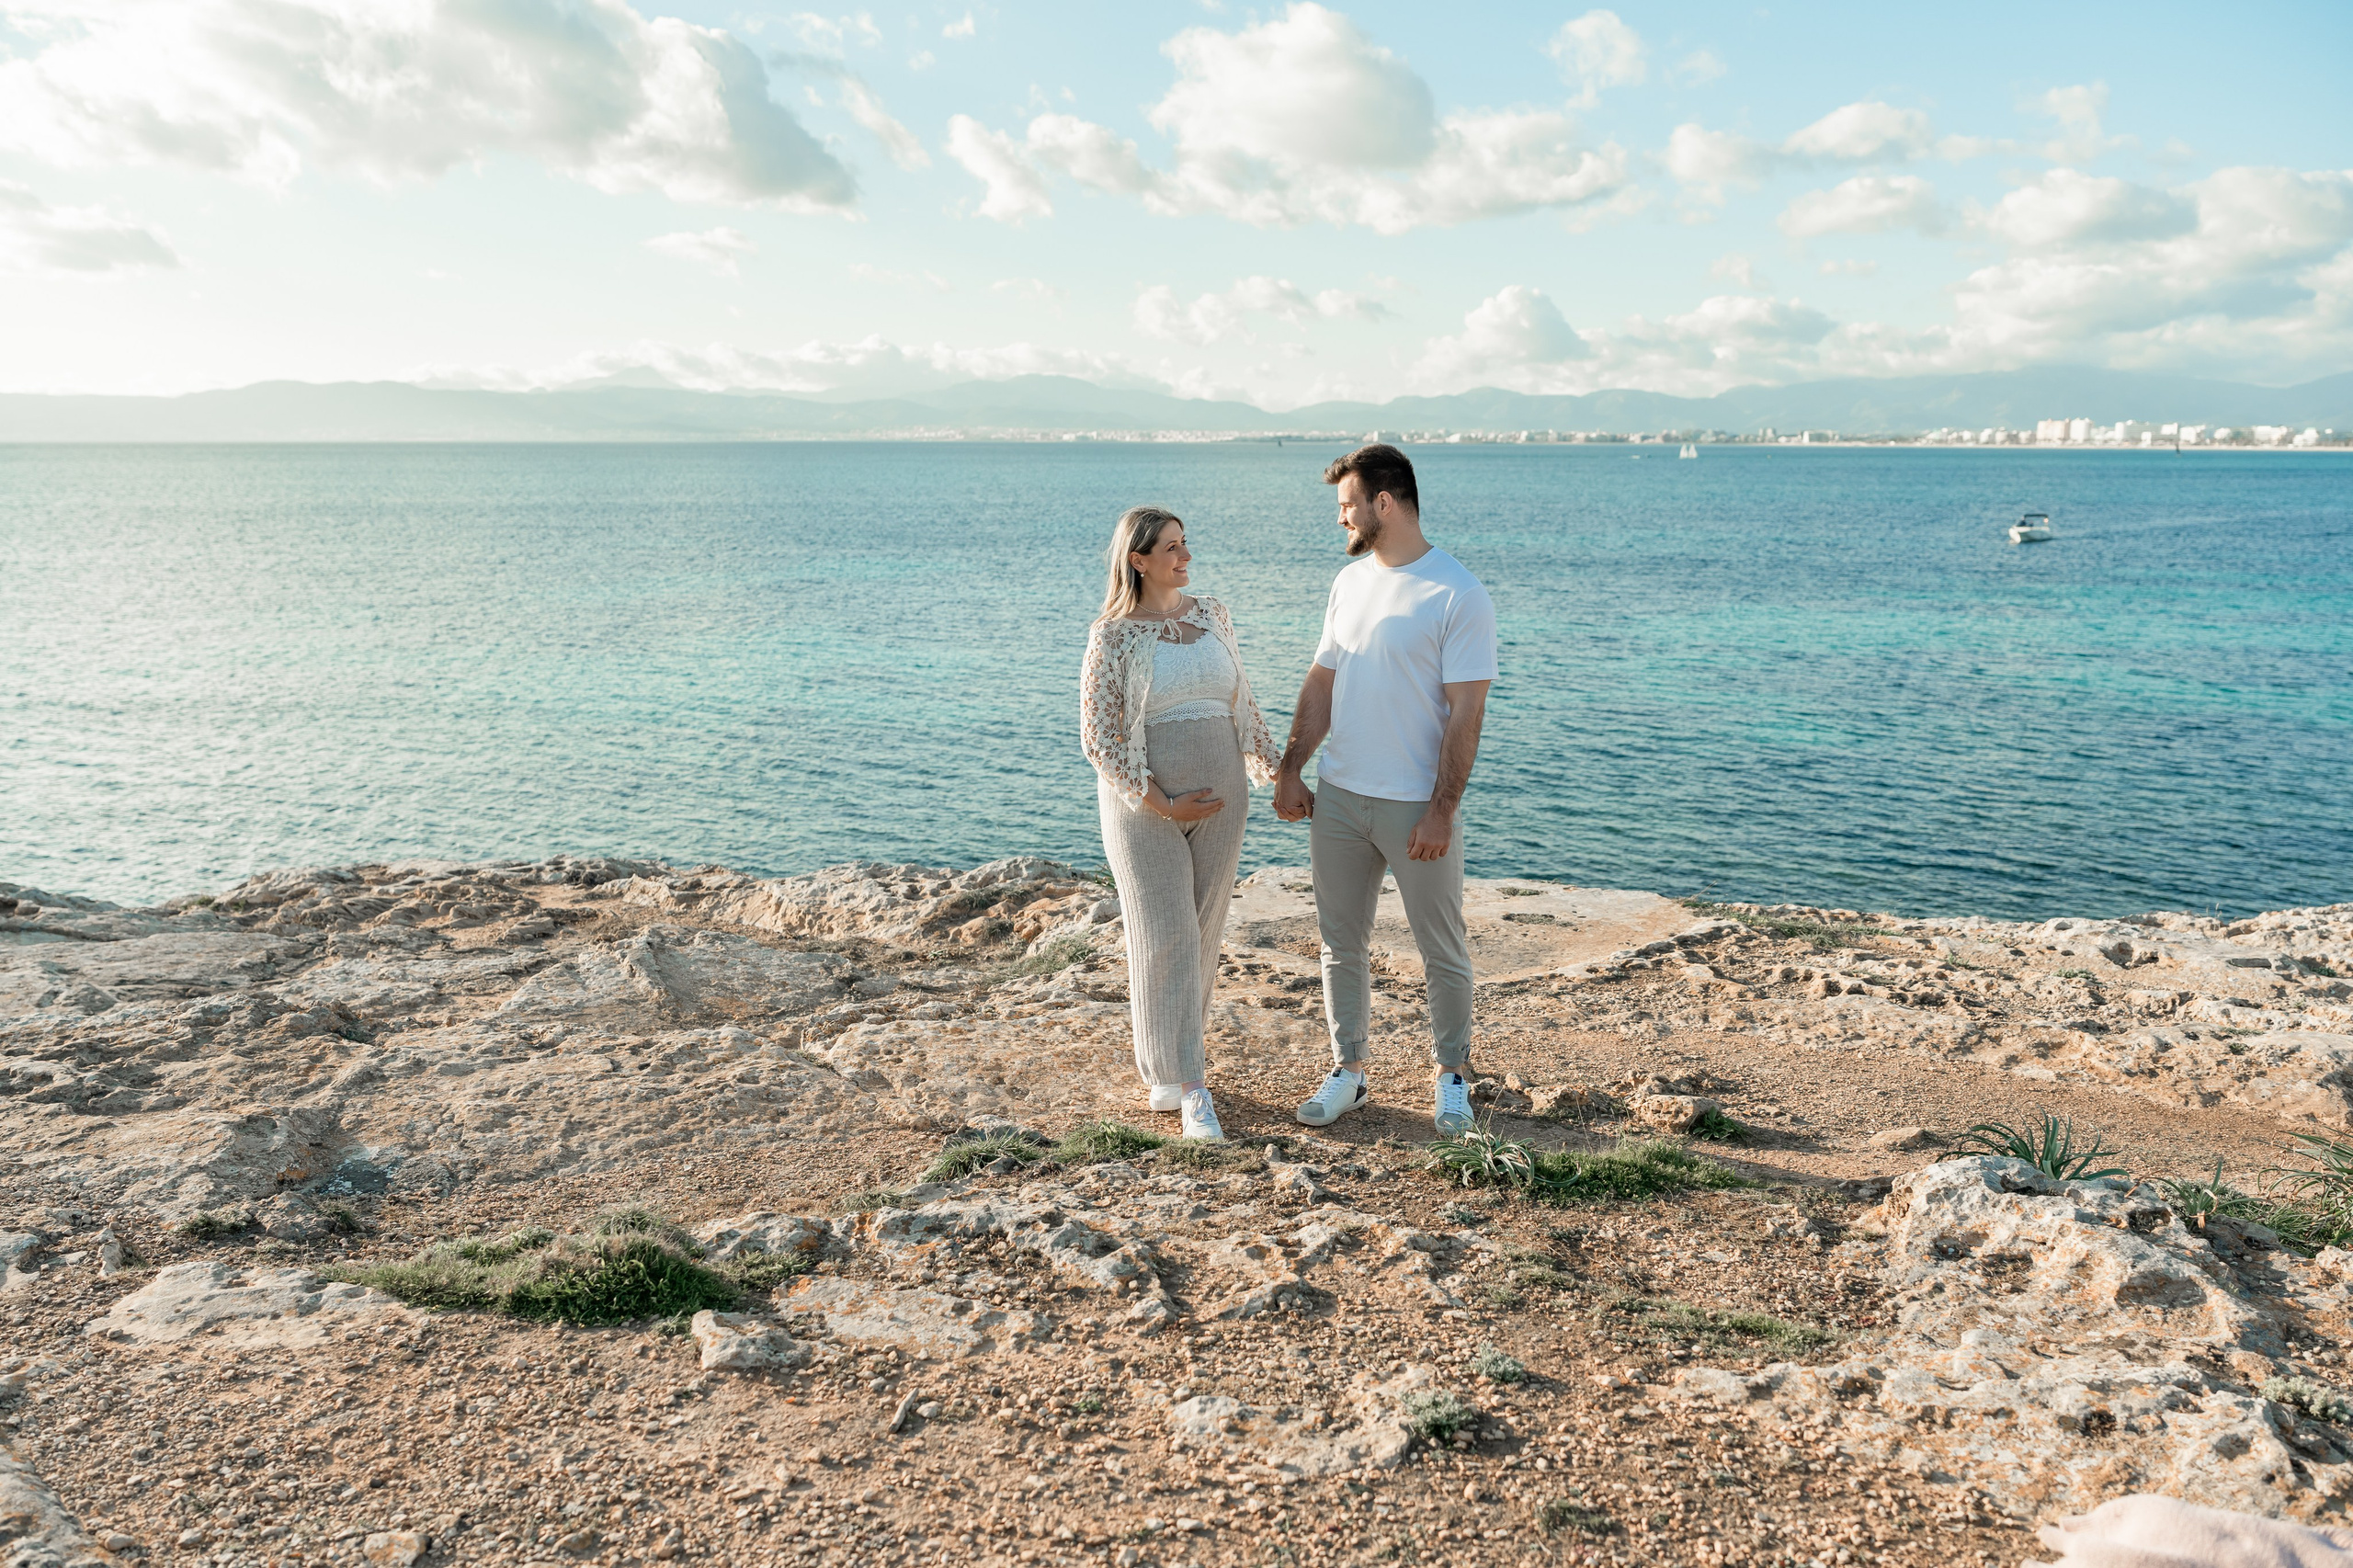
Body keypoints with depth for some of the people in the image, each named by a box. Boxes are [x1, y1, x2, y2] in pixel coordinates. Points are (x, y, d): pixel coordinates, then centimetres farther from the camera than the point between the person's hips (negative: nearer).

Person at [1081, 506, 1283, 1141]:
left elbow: (1242, 704, 16)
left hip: (1219, 797, 5)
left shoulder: (1212, 614, 7)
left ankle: (1170, 1064, 25)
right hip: (1144, 804, -5)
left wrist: (1278, 771, 14)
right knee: (1165, 939, -3)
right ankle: (1187, 1086, 2)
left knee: (1202, 934, 10)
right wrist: (1162, 803, -13)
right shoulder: (1112, 637, -8)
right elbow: (1098, 738, -9)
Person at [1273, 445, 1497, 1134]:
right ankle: (1347, 1070, 27)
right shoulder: (1349, 581, 8)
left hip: (1418, 807, -6)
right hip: (1338, 798, 6)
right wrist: (1289, 771, 7)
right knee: (1342, 945, 13)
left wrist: (1440, 812, -18)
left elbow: (1466, 713, -15)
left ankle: (1452, 1076, 26)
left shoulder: (1459, 595, -13)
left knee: (1443, 952, 8)